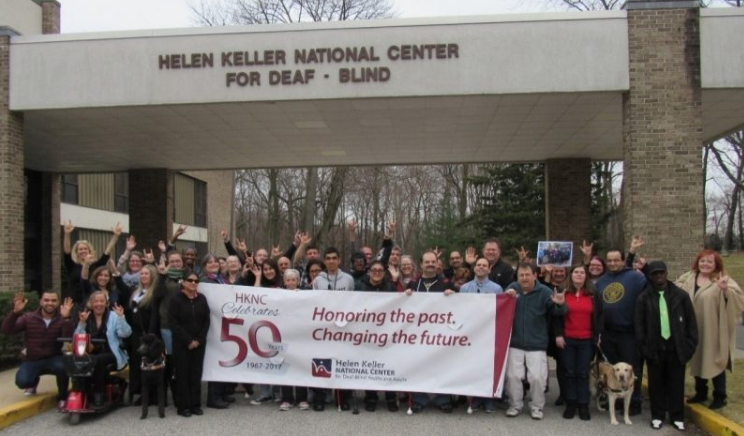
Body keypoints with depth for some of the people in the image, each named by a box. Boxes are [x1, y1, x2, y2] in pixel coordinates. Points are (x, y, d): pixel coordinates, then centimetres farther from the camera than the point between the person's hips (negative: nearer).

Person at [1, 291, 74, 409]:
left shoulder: (61, 320, -5)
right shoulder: (28, 318, -2)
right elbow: (6, 330, -13)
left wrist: (66, 319, -34)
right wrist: (15, 312, -28)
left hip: (53, 359, -1)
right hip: (32, 361, 1)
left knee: (63, 366, -36)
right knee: (22, 381, -27)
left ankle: (62, 397, -7)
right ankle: (33, 382, 16)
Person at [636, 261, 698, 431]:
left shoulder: (681, 295, 0)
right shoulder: (644, 298, -1)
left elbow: (691, 322, 2)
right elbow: (639, 325, 0)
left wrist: (690, 346, -3)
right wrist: (644, 348, -6)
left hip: (676, 347, 0)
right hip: (655, 348, 0)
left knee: (676, 384, 8)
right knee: (656, 384, 8)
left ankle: (677, 416, 21)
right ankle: (657, 415, 20)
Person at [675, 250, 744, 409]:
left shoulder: (723, 280, -9)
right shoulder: (688, 278, 6)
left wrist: (726, 290, -37)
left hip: (713, 332, -5)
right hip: (694, 331, 5)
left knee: (715, 363, 3)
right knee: (698, 362, 17)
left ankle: (719, 397, 18)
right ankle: (701, 393, 32)